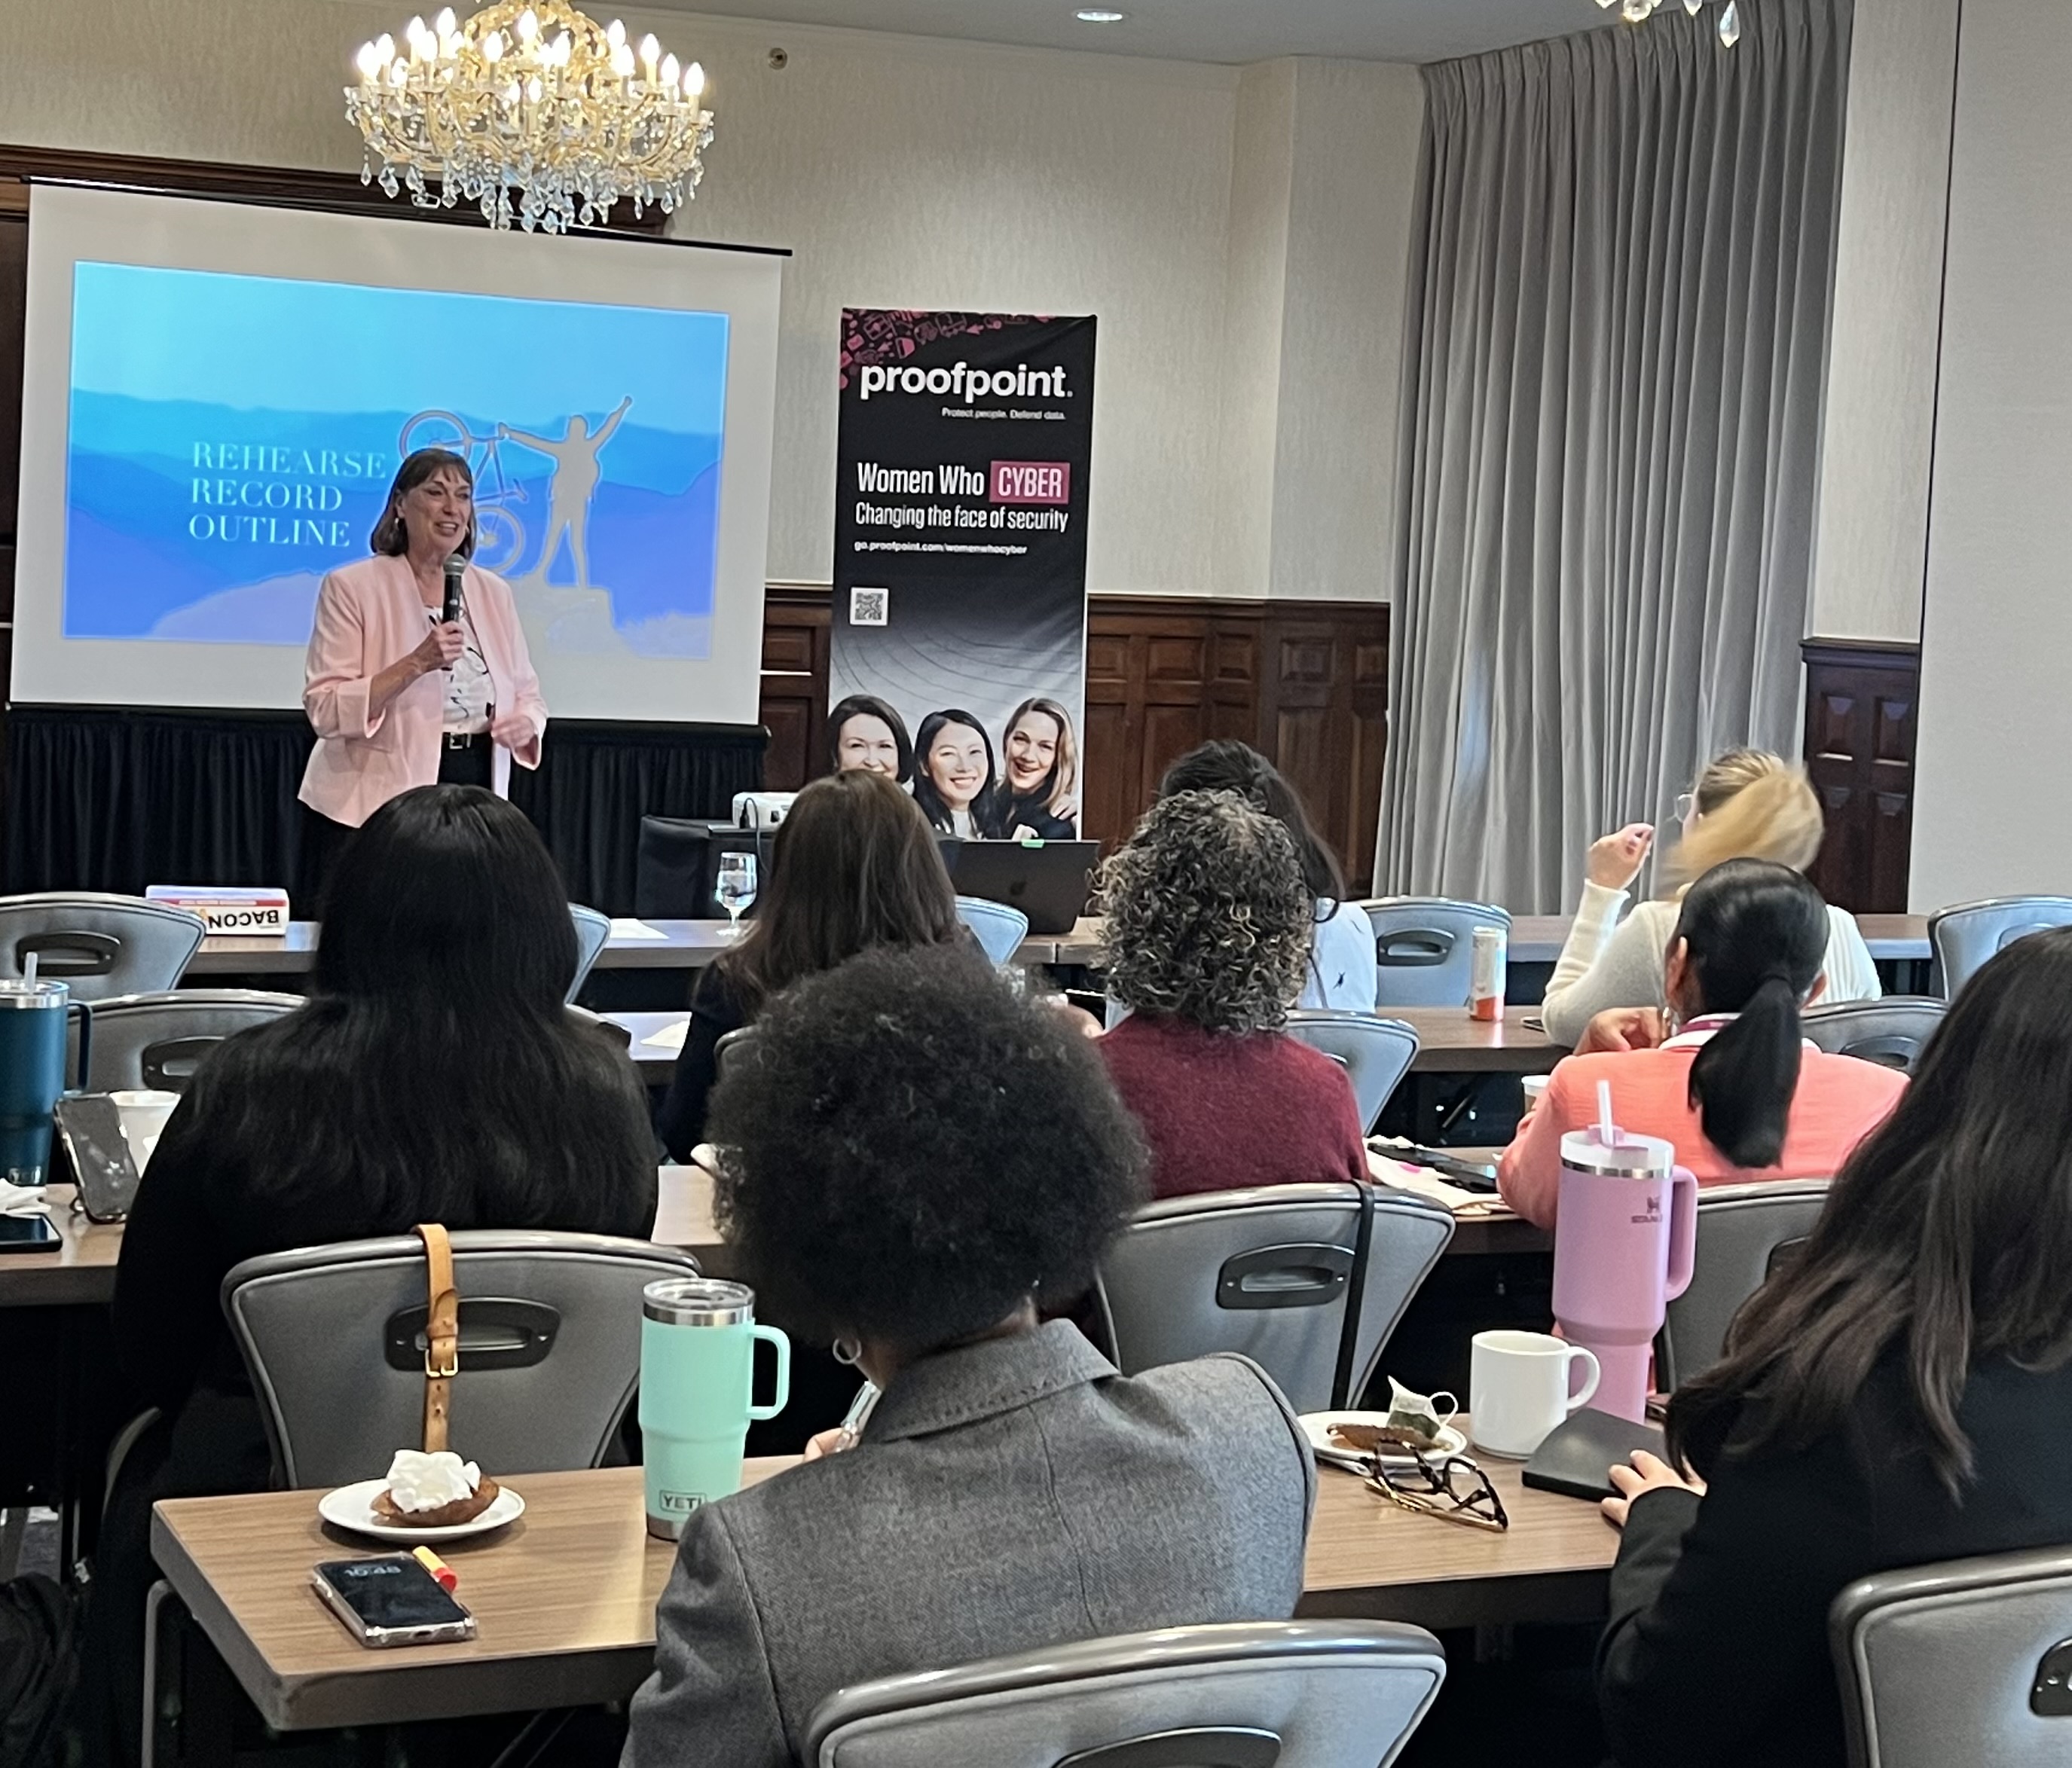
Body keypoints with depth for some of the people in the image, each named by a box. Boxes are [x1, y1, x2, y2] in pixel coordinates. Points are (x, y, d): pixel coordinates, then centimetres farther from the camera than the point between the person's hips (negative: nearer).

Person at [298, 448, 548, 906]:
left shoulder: (493, 592, 10)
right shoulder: (352, 586, -4)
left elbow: (528, 695, 16)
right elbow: (325, 711, -12)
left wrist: (525, 723, -8)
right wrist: (415, 664, -22)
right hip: (367, 813, -4)